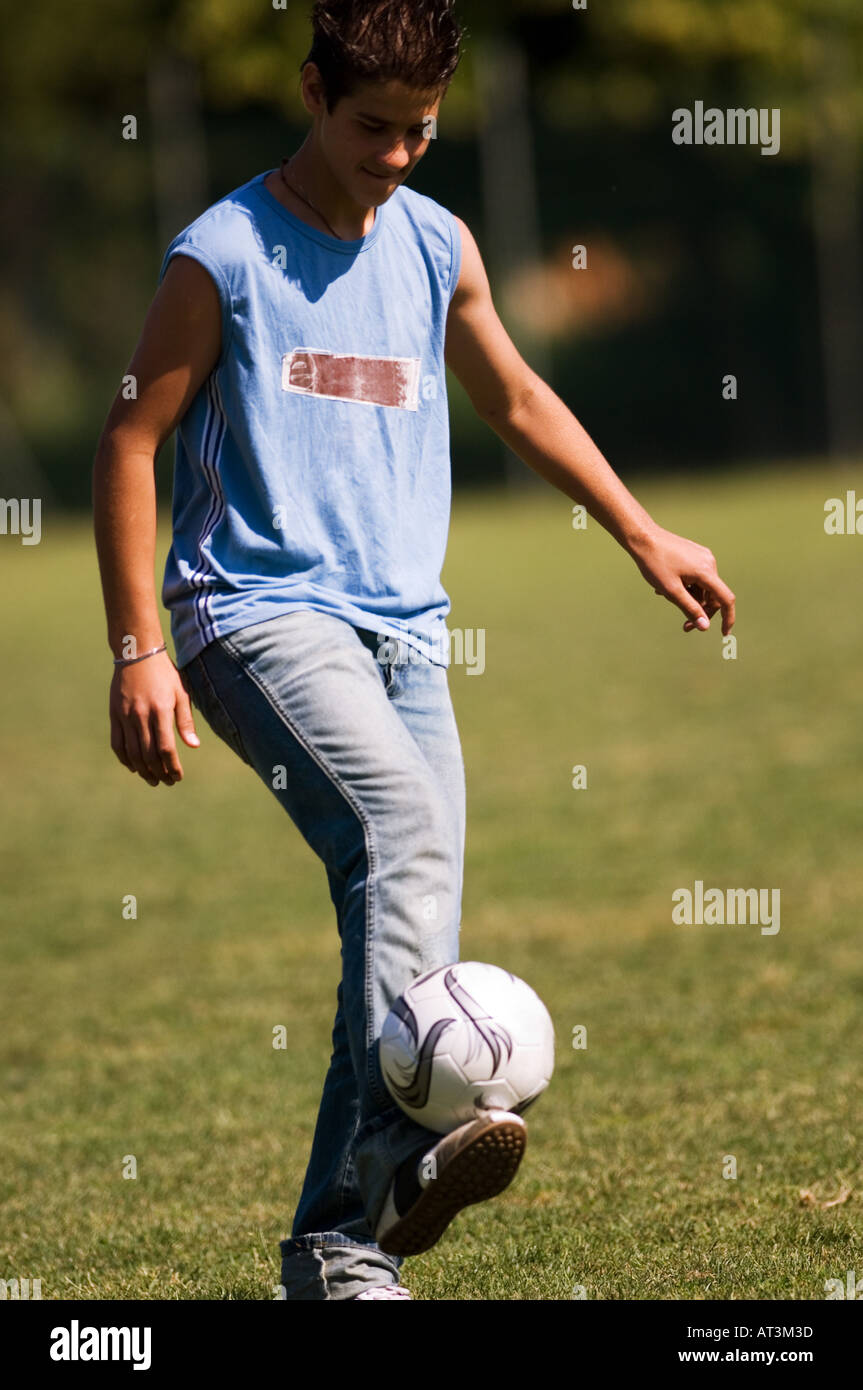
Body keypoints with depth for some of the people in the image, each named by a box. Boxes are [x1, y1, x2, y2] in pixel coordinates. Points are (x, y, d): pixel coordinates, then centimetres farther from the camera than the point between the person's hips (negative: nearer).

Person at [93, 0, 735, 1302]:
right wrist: (139, 651, -7)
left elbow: (517, 400, 28)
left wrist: (644, 535, 28)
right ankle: (400, 1147, -44)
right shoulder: (225, 254, -3)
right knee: (405, 822, -31)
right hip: (260, 612, -6)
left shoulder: (438, 245, 13)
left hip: (405, 630, 6)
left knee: (412, 921, -3)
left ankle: (338, 1240, 5)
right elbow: (131, 440, -1)